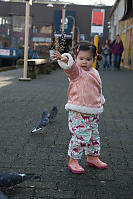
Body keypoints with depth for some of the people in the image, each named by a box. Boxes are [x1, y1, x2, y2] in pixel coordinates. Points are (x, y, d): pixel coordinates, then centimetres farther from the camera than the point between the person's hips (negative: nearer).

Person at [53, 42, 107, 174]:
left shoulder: (95, 73, 12)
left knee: (94, 136, 18)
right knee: (80, 137, -8)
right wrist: (65, 59, -53)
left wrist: (101, 101, 32)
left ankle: (93, 157, 37)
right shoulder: (76, 71, -9)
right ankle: (73, 161, 8)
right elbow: (69, 66, -33)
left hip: (94, 112, 7)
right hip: (78, 113, -7)